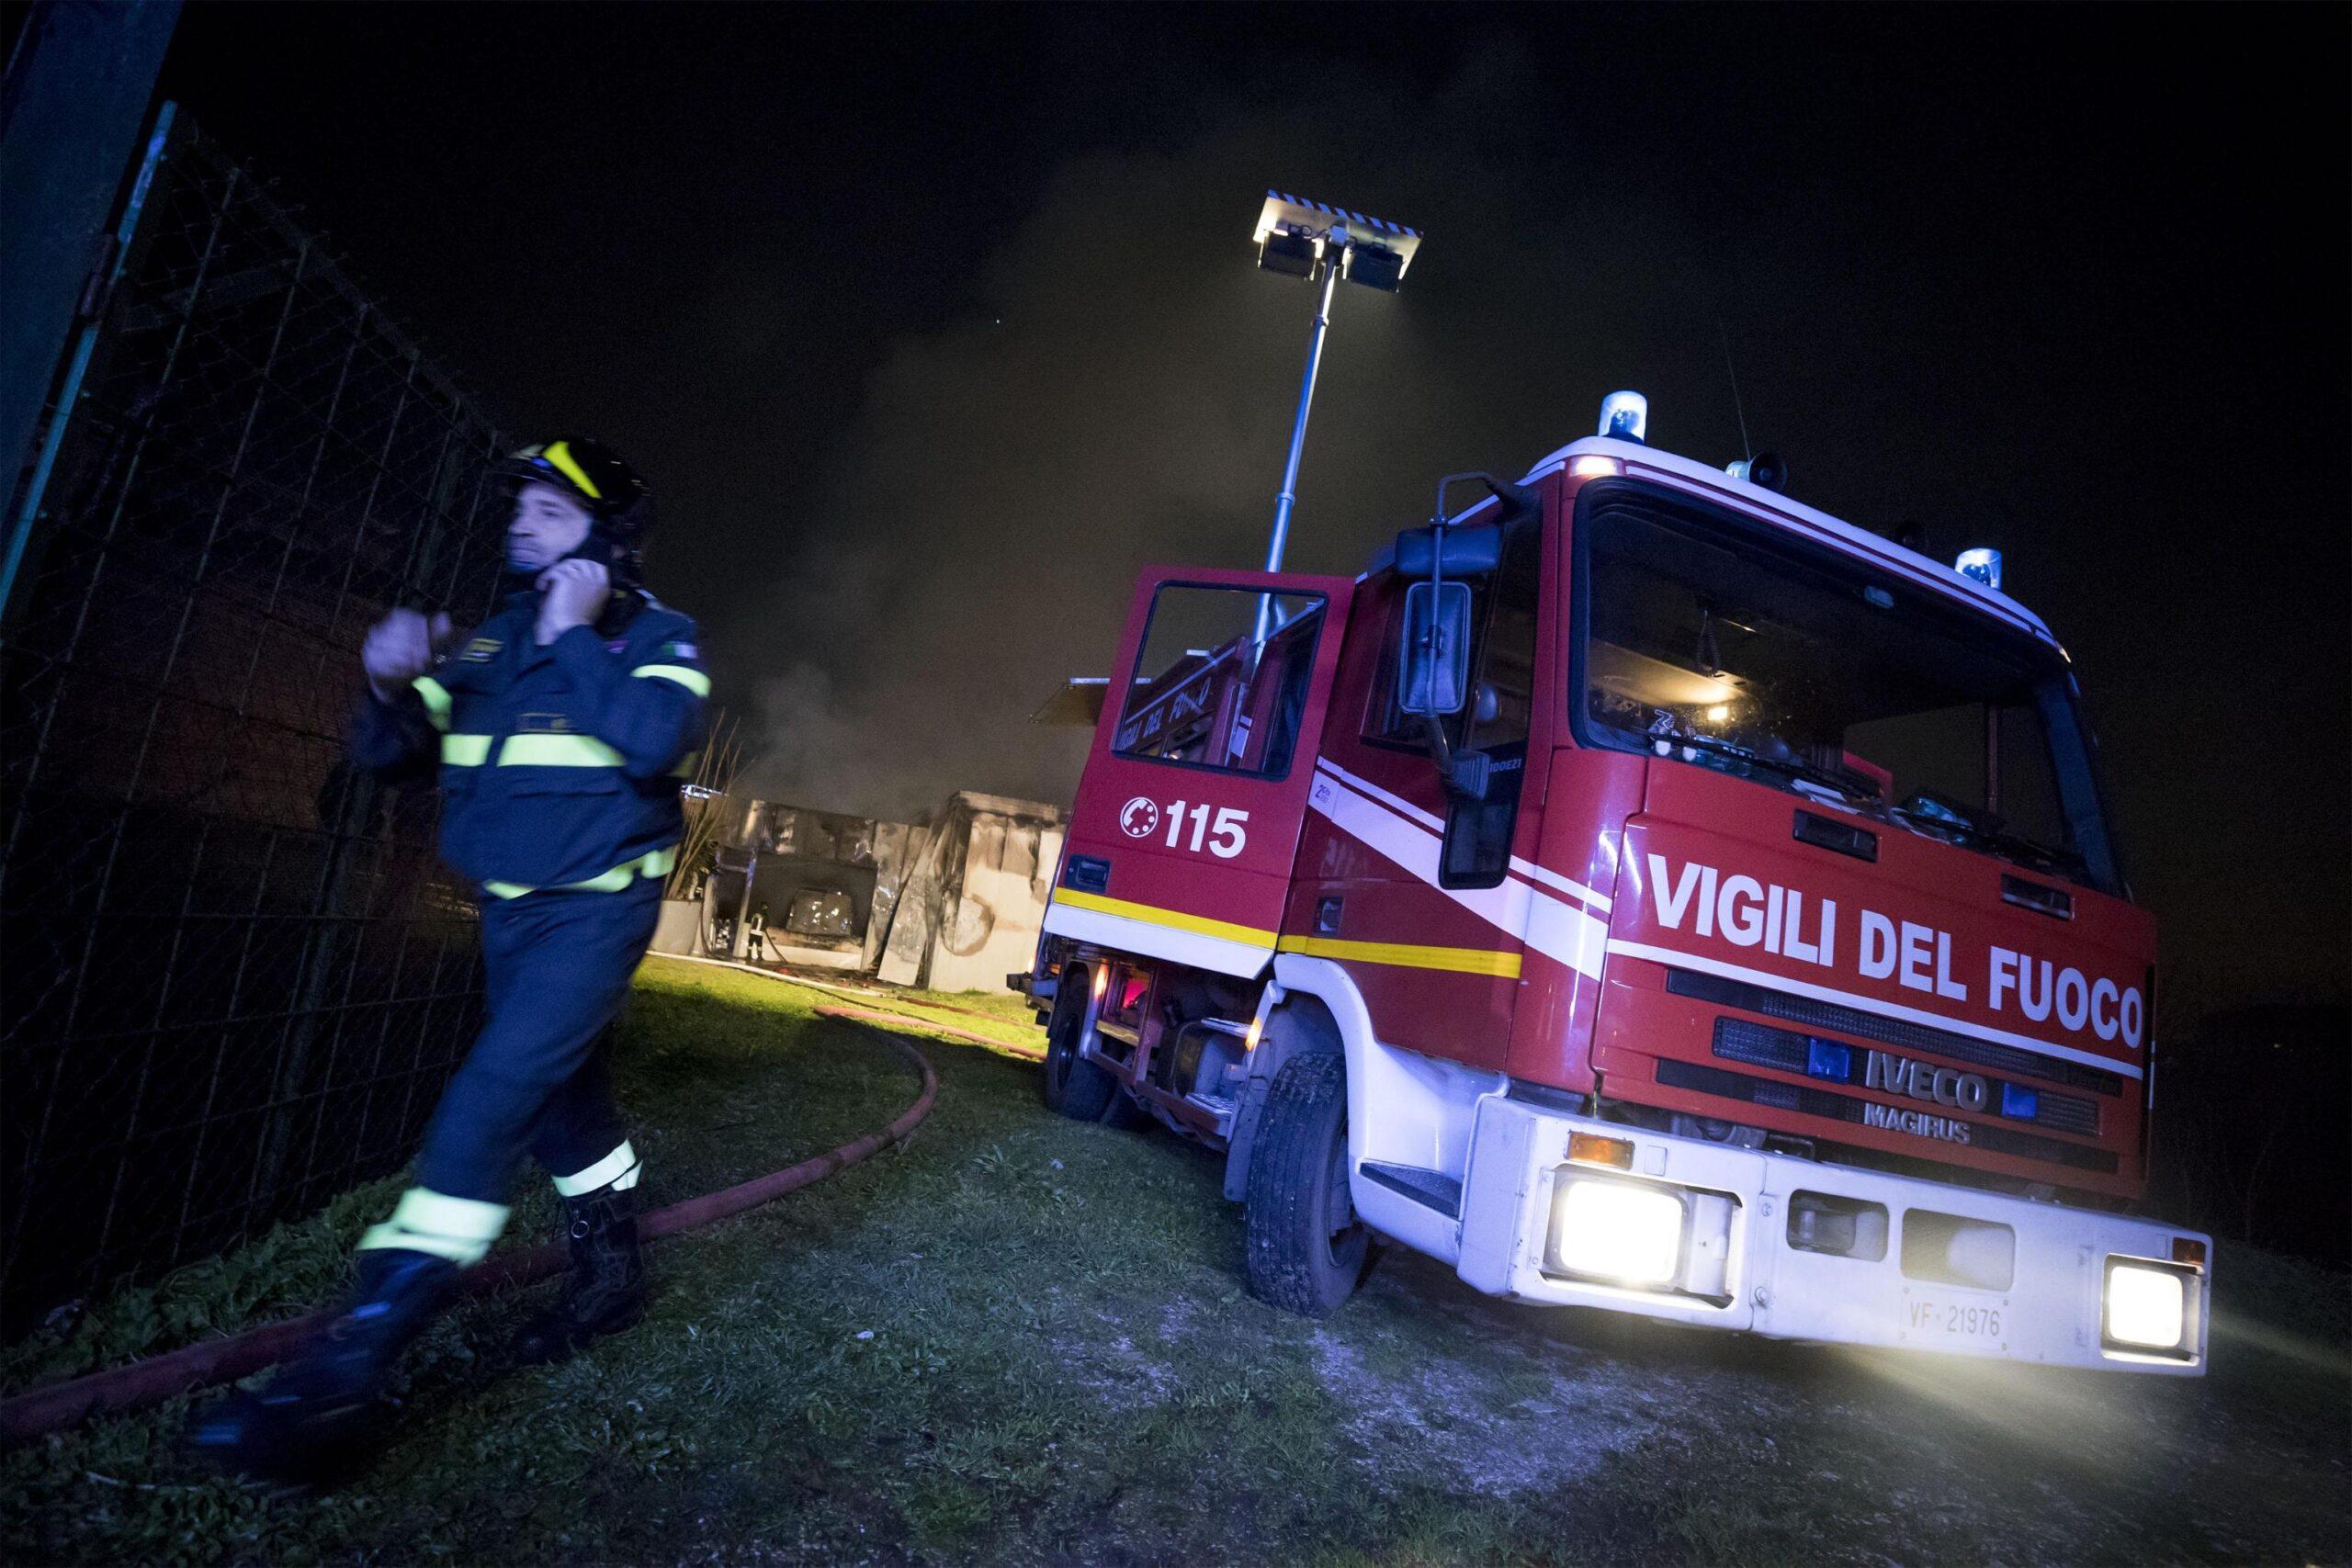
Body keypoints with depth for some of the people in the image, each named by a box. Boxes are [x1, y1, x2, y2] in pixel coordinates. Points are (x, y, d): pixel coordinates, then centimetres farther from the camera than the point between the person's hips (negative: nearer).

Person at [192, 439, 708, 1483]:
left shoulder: (652, 636, -8)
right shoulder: (488, 640, 10)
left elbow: (657, 736, -29)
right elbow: (390, 756, 7)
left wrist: (572, 638, -21)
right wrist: (390, 689, -14)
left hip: (596, 908, -7)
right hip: (508, 911, 8)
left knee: (492, 1097, -17)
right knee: (561, 1094, 16)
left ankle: (349, 1369, -14)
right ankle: (611, 1276, 35)